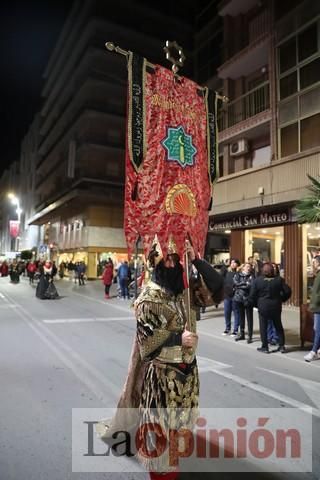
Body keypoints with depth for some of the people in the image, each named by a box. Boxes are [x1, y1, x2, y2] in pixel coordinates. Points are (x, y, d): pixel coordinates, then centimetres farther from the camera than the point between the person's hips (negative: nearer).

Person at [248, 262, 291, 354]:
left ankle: (264, 347, 14)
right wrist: (281, 300, 11)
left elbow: (252, 295, -9)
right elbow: (287, 291, -3)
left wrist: (254, 304, 6)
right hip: (276, 306, 3)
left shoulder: (257, 280, -9)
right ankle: (282, 346, 22)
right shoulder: (279, 279, -3)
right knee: (278, 326, 17)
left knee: (263, 327, 9)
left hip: (263, 307, -3)